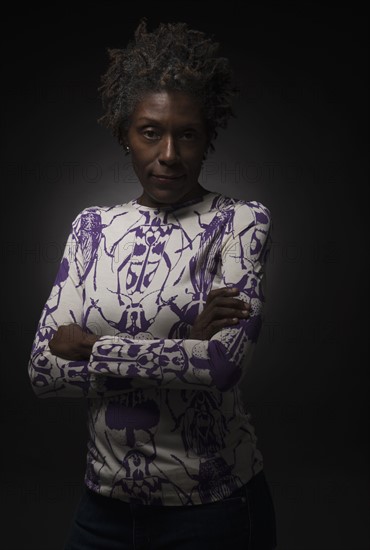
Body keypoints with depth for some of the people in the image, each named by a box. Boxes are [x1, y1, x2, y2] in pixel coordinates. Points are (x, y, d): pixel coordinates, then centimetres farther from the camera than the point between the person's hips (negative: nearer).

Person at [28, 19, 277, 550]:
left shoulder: (241, 221, -10)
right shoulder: (93, 226, 0)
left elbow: (225, 361, -23)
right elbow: (44, 370, -7)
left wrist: (90, 346, -15)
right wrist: (186, 348, -18)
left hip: (214, 506, -2)